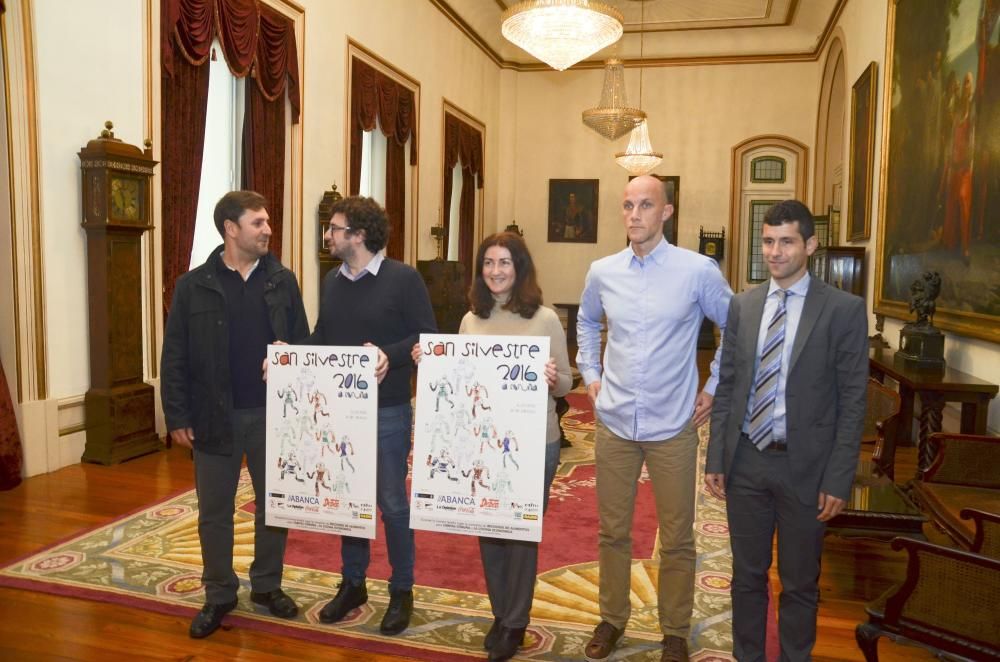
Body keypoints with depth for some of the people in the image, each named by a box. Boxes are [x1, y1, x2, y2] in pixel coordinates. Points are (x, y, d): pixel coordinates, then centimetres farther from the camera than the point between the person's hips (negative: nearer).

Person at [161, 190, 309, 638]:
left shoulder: (283, 281, 2)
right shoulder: (194, 286, -3)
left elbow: (303, 344, 4)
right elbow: (175, 358, -2)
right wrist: (177, 417, -6)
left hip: (272, 414, 2)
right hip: (216, 416, -1)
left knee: (274, 504, 12)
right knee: (214, 511, 10)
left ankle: (267, 585, 30)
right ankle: (219, 595, 27)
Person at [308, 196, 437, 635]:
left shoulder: (403, 278, -10)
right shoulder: (331, 283, 9)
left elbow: (428, 338, -12)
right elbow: (320, 339, 13)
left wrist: (389, 355, -27)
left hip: (387, 412, -5)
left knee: (392, 503, 5)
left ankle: (401, 591, 22)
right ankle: (352, 584, 32)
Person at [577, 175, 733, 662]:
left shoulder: (699, 271, -9)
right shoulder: (602, 272, 2)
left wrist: (714, 388, 2)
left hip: (673, 426, -2)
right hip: (614, 423, 3)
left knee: (676, 540, 9)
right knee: (612, 531, 14)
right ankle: (612, 619, 34)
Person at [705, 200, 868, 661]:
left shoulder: (844, 309, -6)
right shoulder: (743, 305, 5)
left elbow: (853, 401, -7)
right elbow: (726, 386, 7)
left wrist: (839, 479, -10)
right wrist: (716, 458, 2)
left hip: (804, 466, -3)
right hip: (746, 462, 3)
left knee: (799, 584, 13)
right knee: (747, 576, 16)